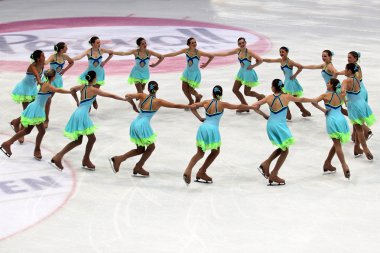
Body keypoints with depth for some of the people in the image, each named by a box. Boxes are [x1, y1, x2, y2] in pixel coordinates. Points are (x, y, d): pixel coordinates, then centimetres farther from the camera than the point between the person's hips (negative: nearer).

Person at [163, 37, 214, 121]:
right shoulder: (186, 50, -12)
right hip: (187, 72, 4)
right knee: (184, 89, 7)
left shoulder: (198, 52, -23)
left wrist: (206, 64, -6)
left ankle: (198, 96, 35)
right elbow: (175, 54, -9)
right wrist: (163, 55, -12)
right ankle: (191, 101, 33)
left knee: (190, 90, 1)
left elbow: (211, 56, -17)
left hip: (195, 73, -4)